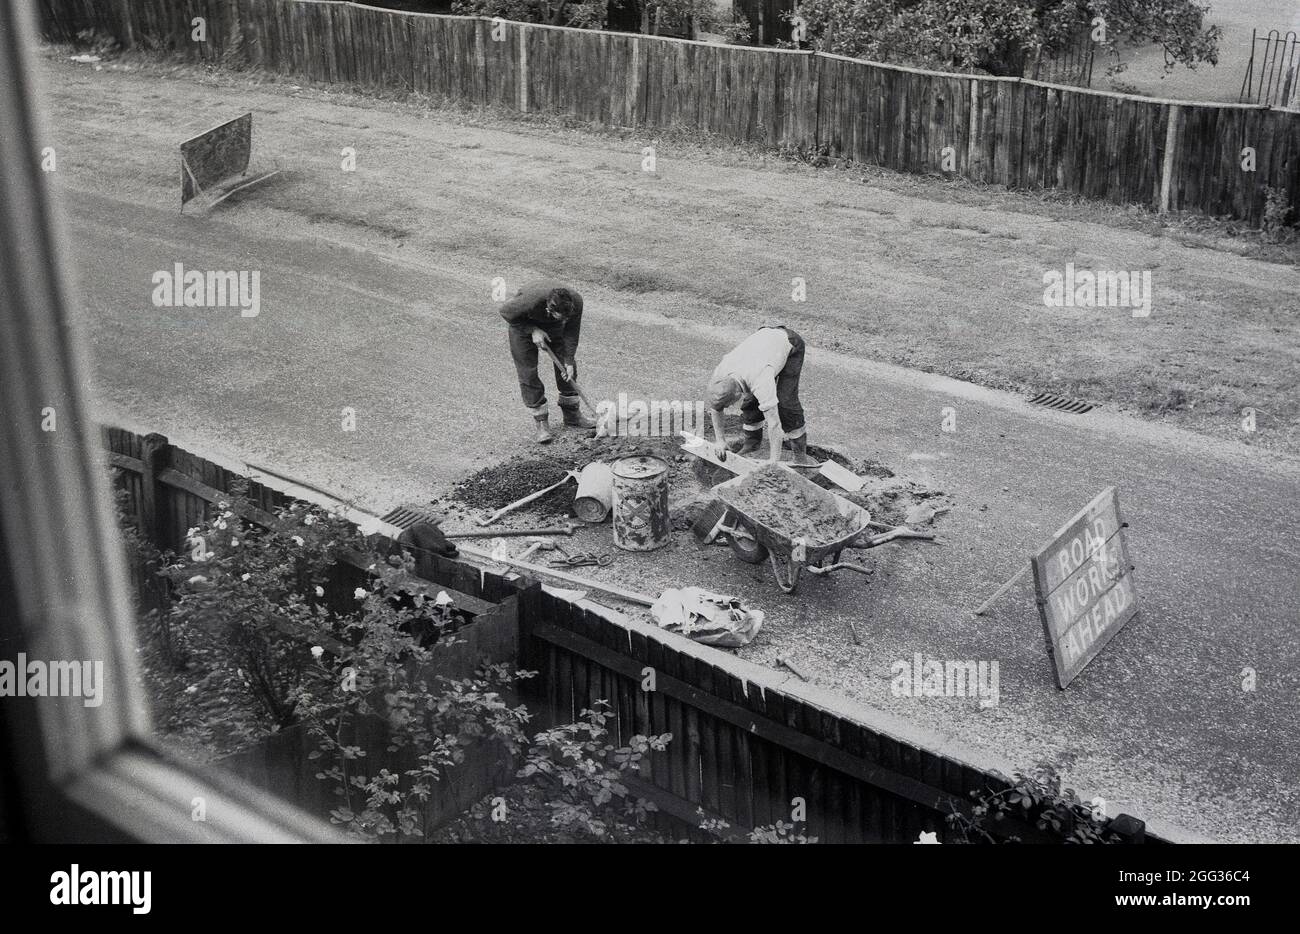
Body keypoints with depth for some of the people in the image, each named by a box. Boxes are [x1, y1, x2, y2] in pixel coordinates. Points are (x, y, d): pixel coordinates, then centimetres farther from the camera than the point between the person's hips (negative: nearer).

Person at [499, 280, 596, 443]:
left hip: (552, 325, 4)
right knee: (528, 371, -9)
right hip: (523, 321, -3)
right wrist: (532, 330, -26)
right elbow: (506, 311, -24)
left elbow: (571, 332, -16)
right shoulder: (531, 301, -44)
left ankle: (572, 415, 21)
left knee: (567, 367, 4)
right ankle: (541, 423, 0)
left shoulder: (576, 301, -33)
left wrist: (569, 362, -14)